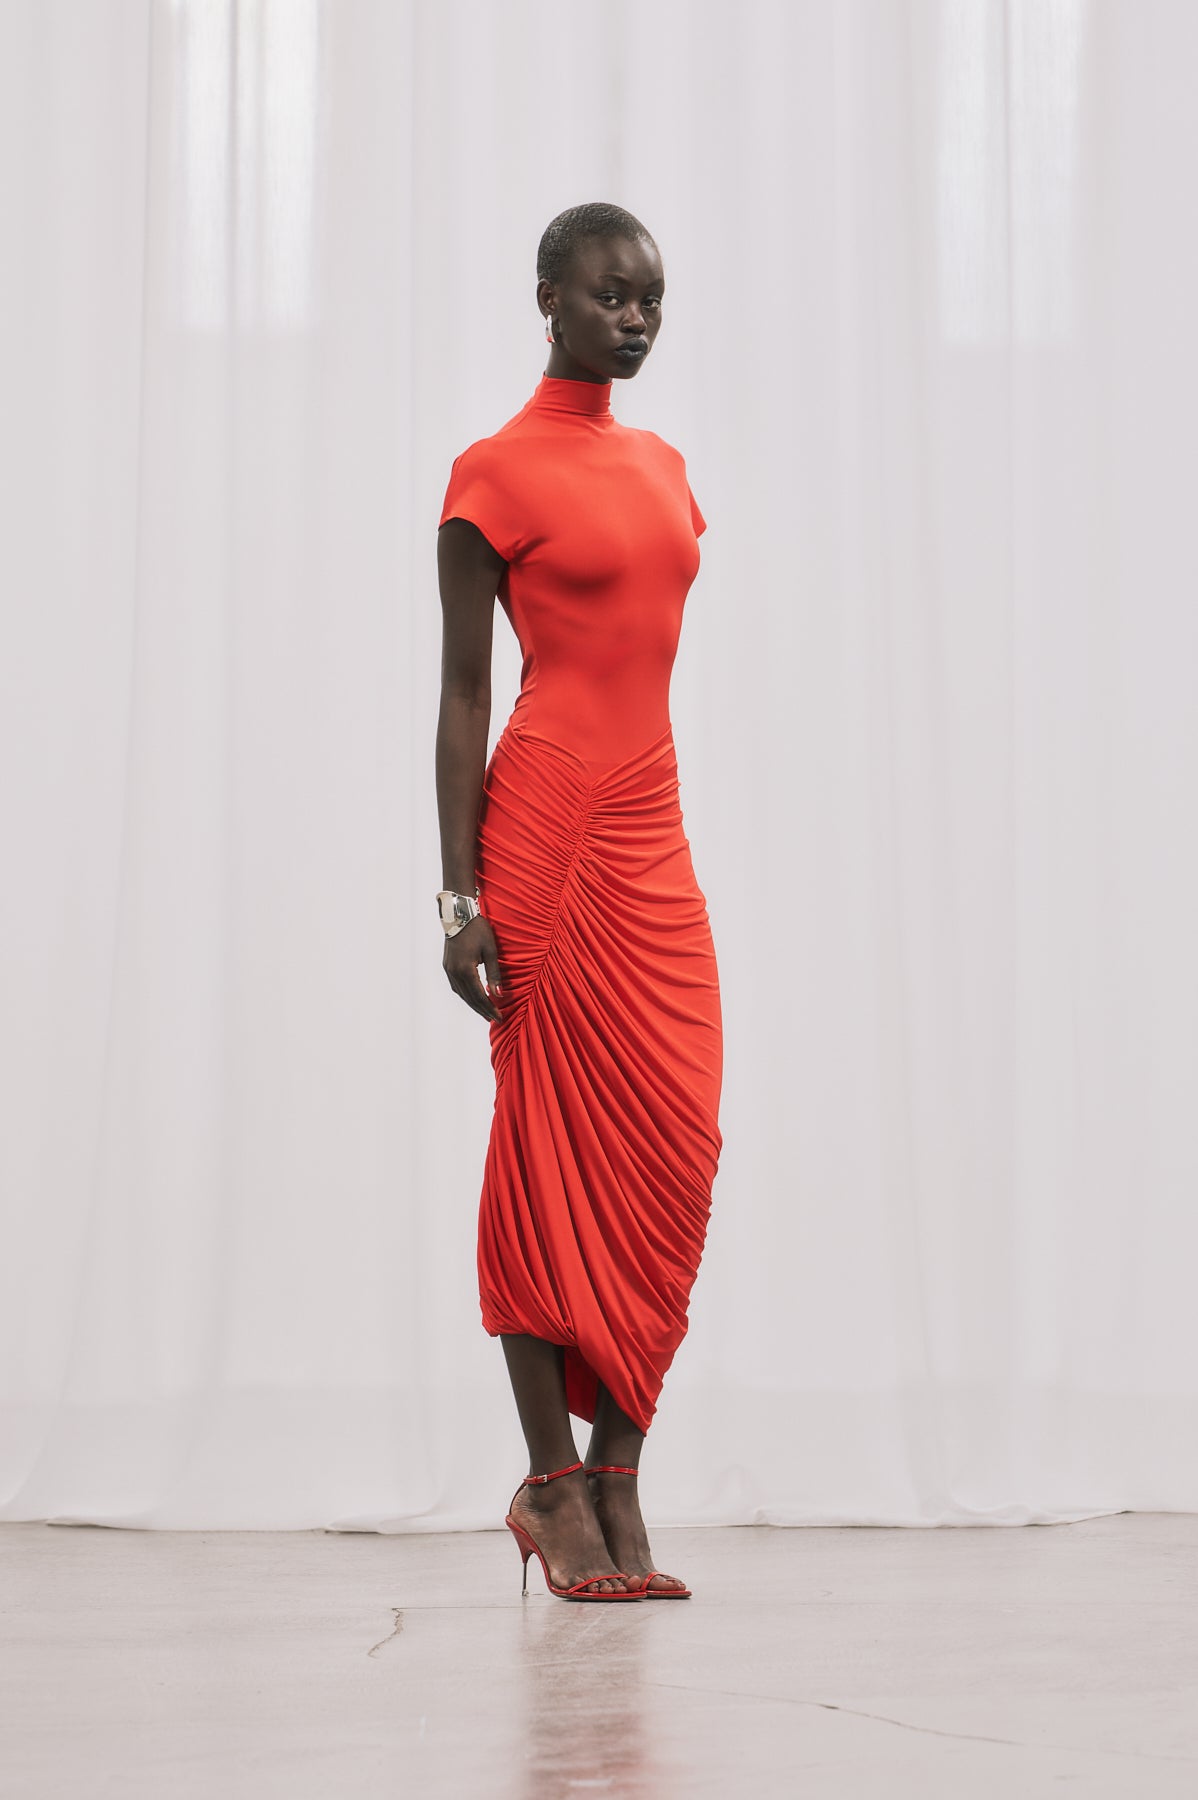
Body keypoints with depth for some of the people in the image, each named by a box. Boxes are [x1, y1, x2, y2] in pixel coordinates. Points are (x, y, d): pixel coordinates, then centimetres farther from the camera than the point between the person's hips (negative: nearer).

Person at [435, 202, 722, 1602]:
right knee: (553, 1144, -3)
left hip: (651, 831, 7)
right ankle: (553, 1480, 6)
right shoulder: (495, 474, -4)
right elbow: (462, 689, -6)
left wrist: (651, 820, 17)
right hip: (544, 820, -7)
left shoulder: (662, 466, 17)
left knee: (674, 1151, 0)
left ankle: (616, 1483, 6)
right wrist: (460, 895, -11)